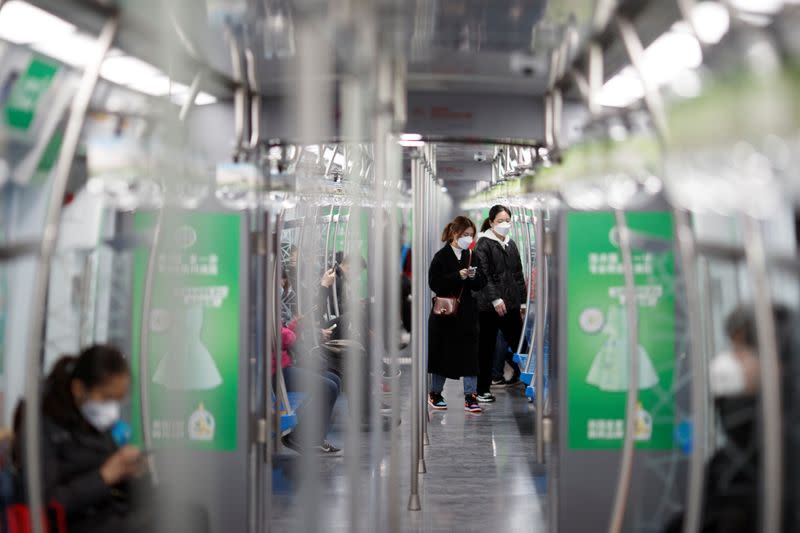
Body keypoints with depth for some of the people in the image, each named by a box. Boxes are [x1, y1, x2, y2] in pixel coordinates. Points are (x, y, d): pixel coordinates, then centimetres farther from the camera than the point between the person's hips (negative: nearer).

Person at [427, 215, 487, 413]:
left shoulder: (473, 256, 7)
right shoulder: (441, 256, -5)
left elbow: (481, 284, 7)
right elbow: (434, 283, -15)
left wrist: (474, 277, -15)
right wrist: (458, 276, -22)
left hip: (467, 314, 3)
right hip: (445, 313, -3)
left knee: (470, 354, -1)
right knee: (443, 354, 6)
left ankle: (470, 397, 3)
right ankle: (435, 394, 22)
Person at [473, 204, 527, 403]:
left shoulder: (511, 245, 15)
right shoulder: (483, 244, -4)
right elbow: (484, 275, -13)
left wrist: (522, 301, 16)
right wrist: (495, 299, -21)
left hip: (511, 304, 6)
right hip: (489, 306, -6)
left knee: (517, 343, -1)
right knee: (487, 347, 1)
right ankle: (483, 389, 8)